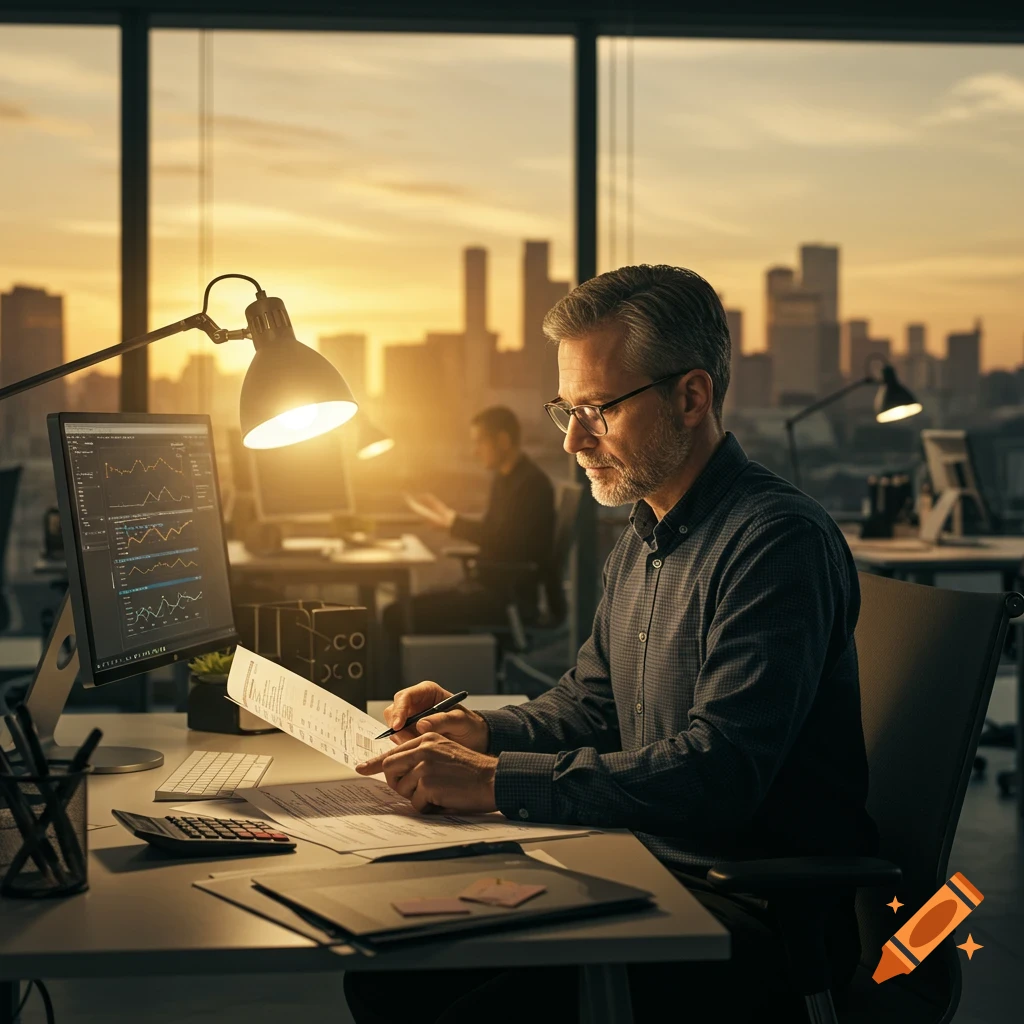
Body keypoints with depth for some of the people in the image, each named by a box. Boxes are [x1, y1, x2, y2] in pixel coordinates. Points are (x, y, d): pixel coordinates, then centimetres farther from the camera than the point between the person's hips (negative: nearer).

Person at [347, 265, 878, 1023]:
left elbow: (719, 773, -27)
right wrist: (482, 729, 2)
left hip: (763, 923, -8)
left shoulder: (780, 541, -18)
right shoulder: (641, 541, 14)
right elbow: (589, 704, 23)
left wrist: (497, 781, -27)